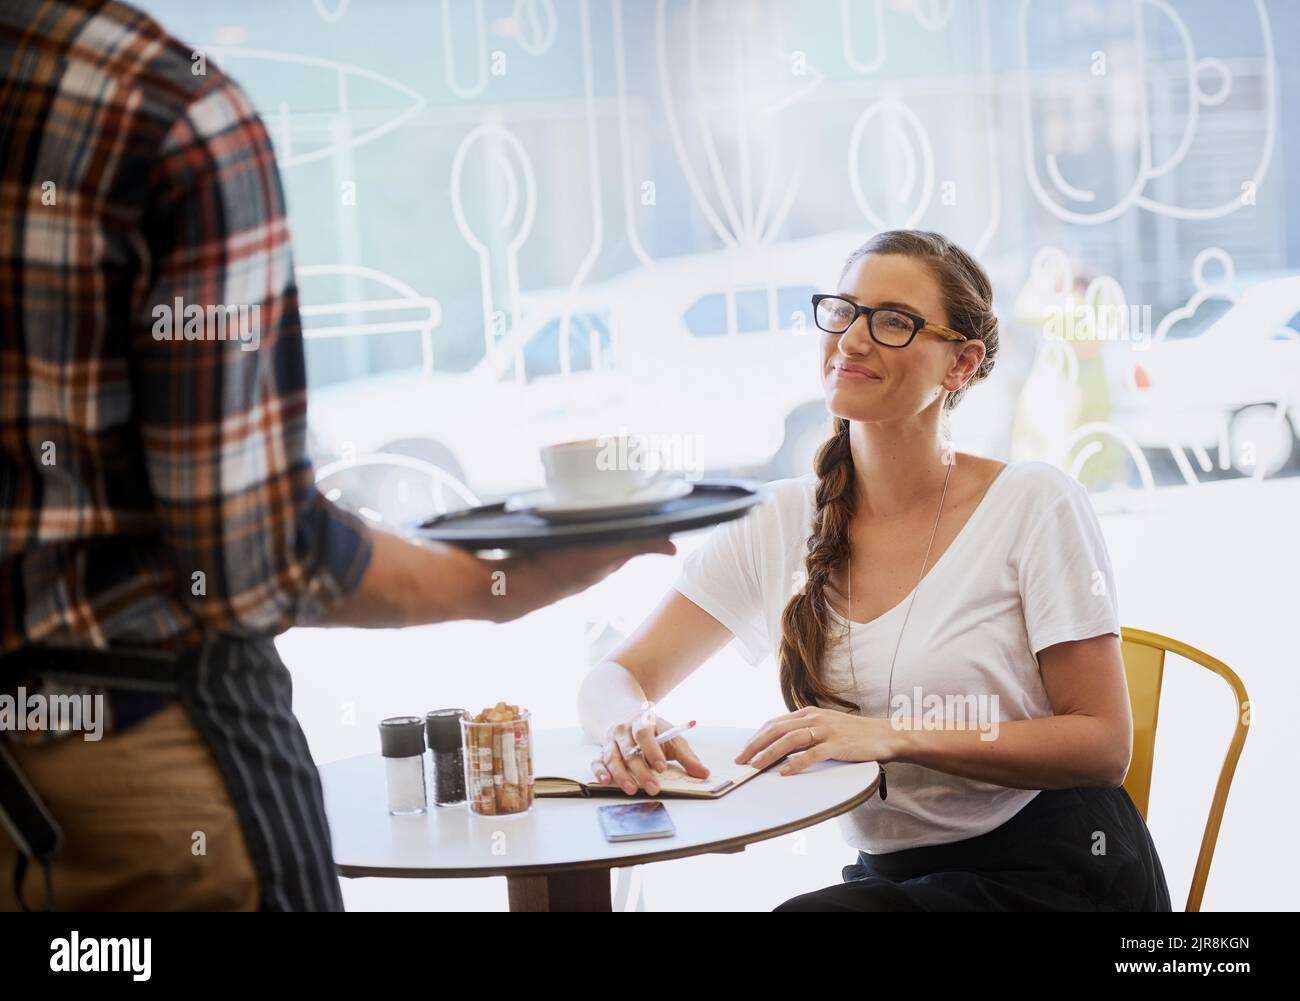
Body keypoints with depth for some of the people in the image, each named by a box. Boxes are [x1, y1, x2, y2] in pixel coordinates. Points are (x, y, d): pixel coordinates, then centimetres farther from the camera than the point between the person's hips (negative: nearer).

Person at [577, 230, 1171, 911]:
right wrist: (629, 727, -23)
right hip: (890, 874, 4)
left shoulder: (1036, 505, -9)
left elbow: (1103, 743, -10)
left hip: (1056, 873, -3)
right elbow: (615, 677, 3)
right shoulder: (776, 524, 3)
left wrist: (895, 736, -22)